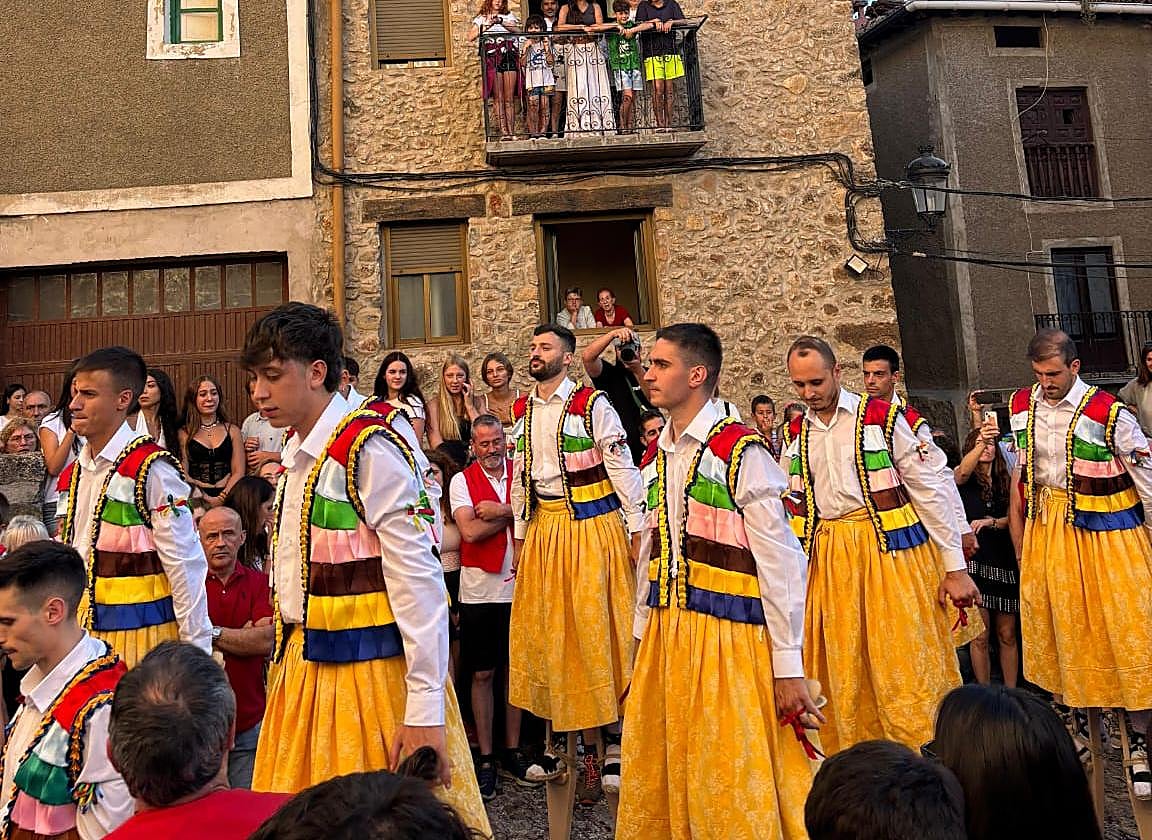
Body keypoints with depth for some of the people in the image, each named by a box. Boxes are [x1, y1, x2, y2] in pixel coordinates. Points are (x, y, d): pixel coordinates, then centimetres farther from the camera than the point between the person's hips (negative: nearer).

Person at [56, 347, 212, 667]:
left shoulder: (150, 468, -15)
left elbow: (184, 564, -16)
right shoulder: (72, 473, 9)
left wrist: (196, 647, -14)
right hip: (83, 629, 7)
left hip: (141, 632, -7)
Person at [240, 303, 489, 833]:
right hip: (305, 669, 8)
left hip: (370, 670, -8)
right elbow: (298, 579, 12)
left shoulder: (369, 451, -18)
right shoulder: (295, 456, 9)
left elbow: (419, 581, -22)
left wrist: (426, 708, -22)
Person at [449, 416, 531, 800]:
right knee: (482, 674, 7)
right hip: (479, 589, -2)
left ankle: (512, 750, 26)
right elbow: (469, 531, -15)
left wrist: (497, 511, -15)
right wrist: (514, 512, -10)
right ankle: (485, 758, 20)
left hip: (518, 586, 2)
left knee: (515, 669, 12)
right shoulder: (462, 481, -1)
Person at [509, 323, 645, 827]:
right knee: (546, 630, 10)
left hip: (592, 528, -5)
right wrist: (520, 536, 14)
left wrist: (637, 531, -11)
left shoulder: (593, 405, -7)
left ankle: (613, 739, 13)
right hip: (542, 530, 6)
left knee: (596, 630, -1)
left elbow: (622, 468, -8)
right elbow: (519, 477, 14)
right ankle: (561, 737, 25)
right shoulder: (522, 410, 10)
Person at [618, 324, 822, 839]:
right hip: (664, 636, 7)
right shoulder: (655, 457, 9)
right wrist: (643, 638, 16)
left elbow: (781, 561, -13)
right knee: (655, 778, 17)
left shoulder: (741, 452, -13)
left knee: (733, 785, 7)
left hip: (728, 640, -7)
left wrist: (788, 667, -12)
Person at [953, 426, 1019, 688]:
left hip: (1004, 561, 3)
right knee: (980, 636, -2)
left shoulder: (1005, 481, 13)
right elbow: (962, 472, -24)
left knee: (1007, 635, 8)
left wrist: (992, 522, -14)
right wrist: (980, 442, -38)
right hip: (974, 560, -3)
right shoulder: (964, 477, 1)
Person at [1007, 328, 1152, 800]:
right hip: (1046, 530, 4)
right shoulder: (1022, 405, 0)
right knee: (1059, 632, 14)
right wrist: (1019, 544, 11)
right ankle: (1075, 725, 33)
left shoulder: (1109, 414, -15)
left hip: (1105, 533, -4)